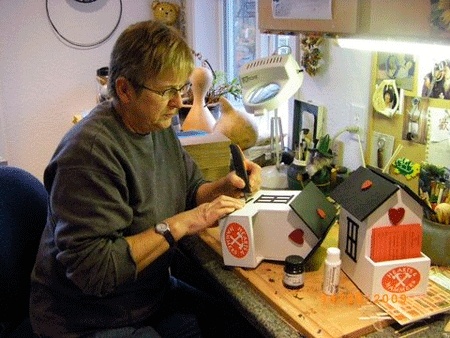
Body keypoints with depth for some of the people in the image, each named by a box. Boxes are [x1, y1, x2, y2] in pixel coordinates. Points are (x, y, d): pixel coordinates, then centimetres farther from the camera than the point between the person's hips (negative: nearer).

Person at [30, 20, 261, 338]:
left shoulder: (158, 126, 0)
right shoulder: (90, 151, -27)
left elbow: (191, 189, 9)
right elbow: (91, 268, -28)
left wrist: (224, 187, -12)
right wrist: (179, 224, -28)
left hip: (153, 293, 8)